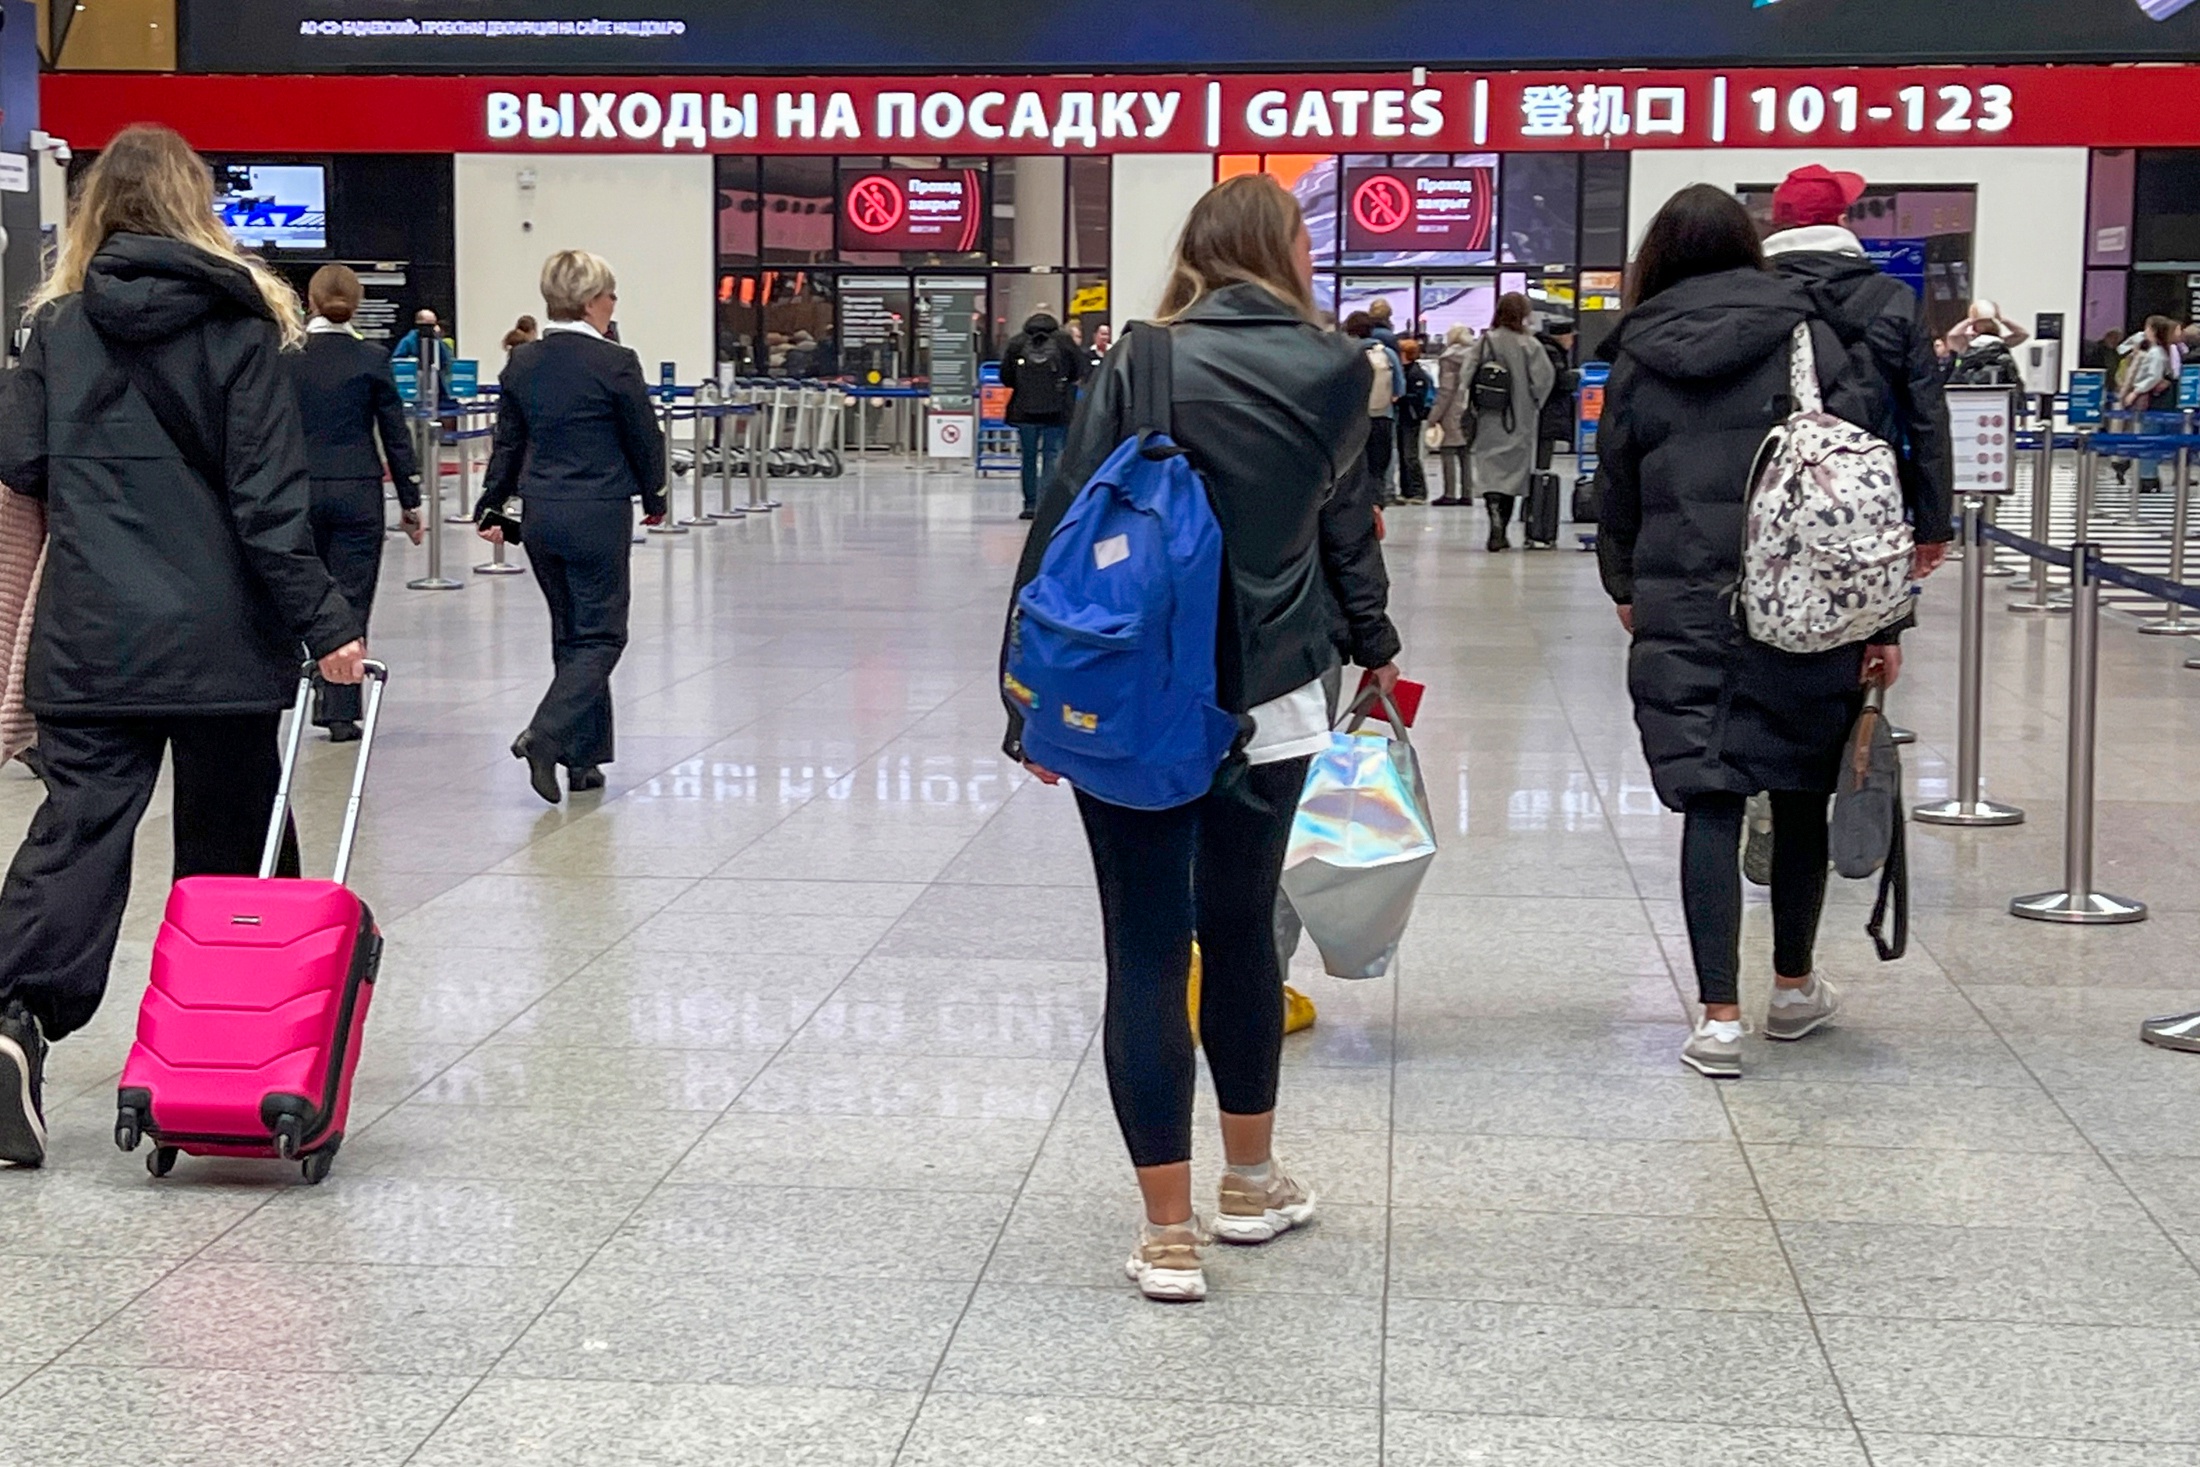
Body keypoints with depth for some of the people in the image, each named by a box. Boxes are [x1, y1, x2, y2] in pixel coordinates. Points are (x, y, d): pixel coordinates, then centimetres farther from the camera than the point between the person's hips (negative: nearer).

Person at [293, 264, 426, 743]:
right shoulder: (371, 359, -4)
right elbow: (395, 434, -2)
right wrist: (410, 502, 5)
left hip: (300, 490, 2)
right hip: (358, 492, -2)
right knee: (352, 599, 2)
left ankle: (326, 698, 19)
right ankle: (341, 712, 0)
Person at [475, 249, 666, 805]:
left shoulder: (522, 363, 4)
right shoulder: (614, 363, -12)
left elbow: (508, 442, 11)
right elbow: (645, 438, -3)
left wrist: (491, 508, 21)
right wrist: (654, 499, 14)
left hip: (540, 513, 6)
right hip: (598, 513, -6)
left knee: (570, 632, 16)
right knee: (601, 635, 2)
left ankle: (583, 758, 19)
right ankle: (545, 735, -16)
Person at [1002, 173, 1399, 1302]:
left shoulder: (1140, 366, -5)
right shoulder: (1336, 372, -1)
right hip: (1269, 704, 2)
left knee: (1146, 952, 3)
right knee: (1241, 931, 19)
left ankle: (1169, 1234, 5)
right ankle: (1251, 1185, 34)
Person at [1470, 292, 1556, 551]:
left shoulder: (1485, 341, -4)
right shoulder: (1529, 345, -10)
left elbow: (1468, 377, -6)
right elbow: (1544, 378, -12)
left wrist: (1473, 407, 5)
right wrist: (1533, 404, 5)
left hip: (1488, 421, 1)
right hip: (1519, 423, -1)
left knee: (1491, 473, 2)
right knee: (1513, 473, 10)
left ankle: (1496, 522, -21)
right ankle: (1500, 532, 13)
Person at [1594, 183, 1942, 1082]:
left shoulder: (1637, 359, 5)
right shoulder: (1803, 336, 1)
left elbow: (1616, 493, 13)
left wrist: (1625, 589, 30)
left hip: (1681, 610, 0)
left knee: (1711, 805, 1)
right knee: (1801, 793, 15)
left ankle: (1719, 1016, -4)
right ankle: (1794, 988, 29)